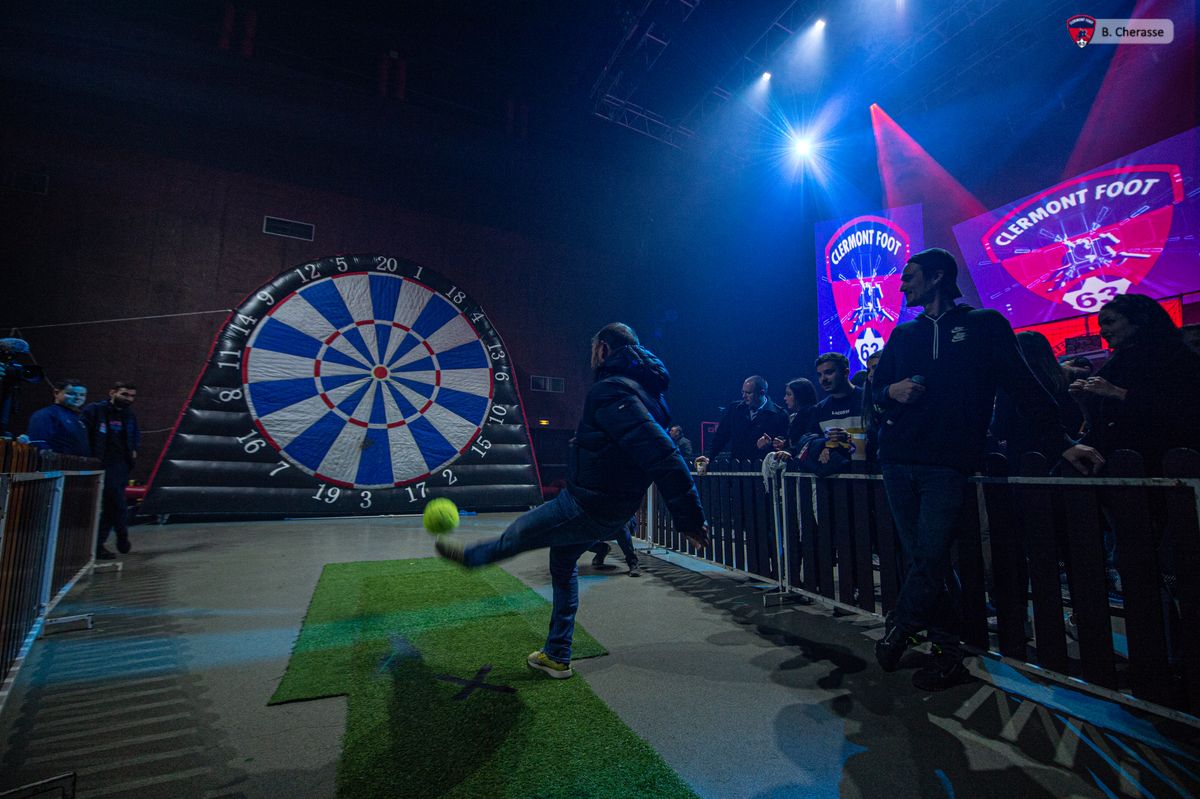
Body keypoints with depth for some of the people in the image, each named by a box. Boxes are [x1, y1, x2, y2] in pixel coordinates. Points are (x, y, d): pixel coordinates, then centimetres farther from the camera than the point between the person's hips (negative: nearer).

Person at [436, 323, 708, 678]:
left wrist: (690, 517, -28)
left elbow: (661, 456, -32)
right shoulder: (641, 389, 7)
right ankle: (557, 657, 39)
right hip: (610, 512, 10)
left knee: (516, 535, 16)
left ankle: (469, 556, 47)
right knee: (563, 565, 26)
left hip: (585, 507, -10)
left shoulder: (612, 391, -25)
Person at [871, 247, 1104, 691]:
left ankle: (896, 631, 10)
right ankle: (947, 651, 19)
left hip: (947, 463, -4)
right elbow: (876, 391, 19)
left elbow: (1024, 386, 3)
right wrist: (891, 392, -4)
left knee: (930, 557, -9)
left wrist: (1061, 443, -4)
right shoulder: (902, 335, 18)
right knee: (922, 559, 6)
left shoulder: (985, 325, 8)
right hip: (898, 462, 4)